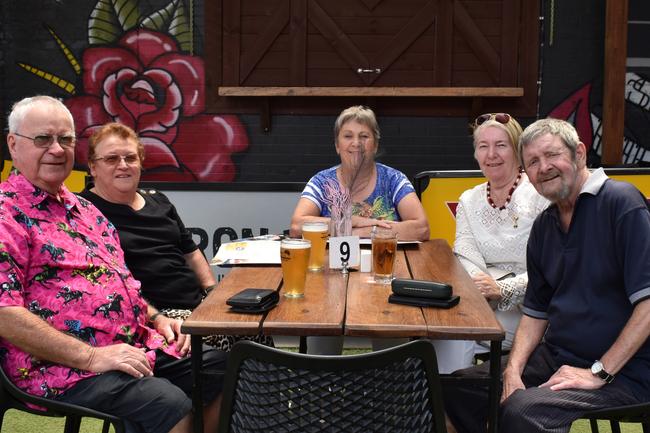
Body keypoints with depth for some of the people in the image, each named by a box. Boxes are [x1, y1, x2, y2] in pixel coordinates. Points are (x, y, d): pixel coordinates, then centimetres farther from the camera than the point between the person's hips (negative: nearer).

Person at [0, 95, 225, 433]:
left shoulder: (84, 209, 18)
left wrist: (155, 318, 9)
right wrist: (91, 357, -21)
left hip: (138, 348, 9)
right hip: (63, 367, -8)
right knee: (169, 403, -28)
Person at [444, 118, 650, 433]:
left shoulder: (620, 201, -12)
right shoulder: (543, 226, 11)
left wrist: (599, 373, -18)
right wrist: (513, 370, -1)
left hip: (622, 372, -7)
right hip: (554, 359, 7)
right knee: (455, 385, -4)